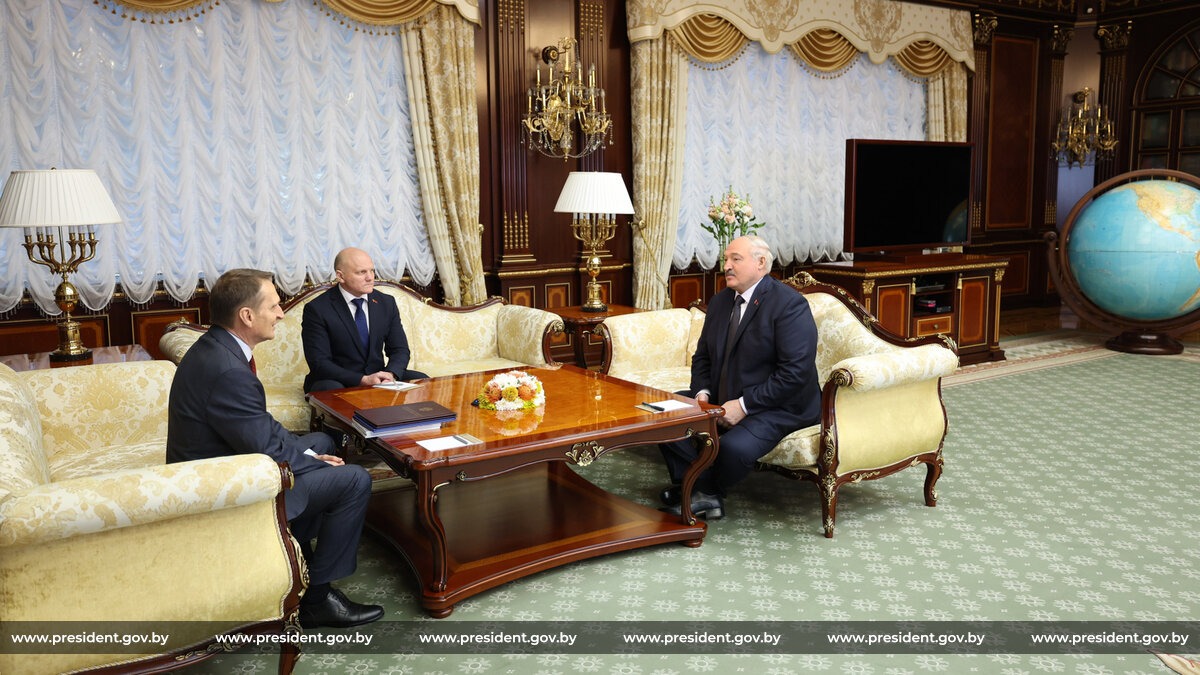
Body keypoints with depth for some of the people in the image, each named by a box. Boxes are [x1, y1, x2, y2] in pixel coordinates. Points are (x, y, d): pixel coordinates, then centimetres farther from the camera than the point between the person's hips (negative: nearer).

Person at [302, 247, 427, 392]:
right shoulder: (317, 309, -10)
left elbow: (399, 349, 6)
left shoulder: (386, 303, 5)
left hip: (376, 378, 5)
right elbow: (319, 363, -15)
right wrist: (363, 379, -27)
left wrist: (391, 374, -17)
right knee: (331, 389, -38)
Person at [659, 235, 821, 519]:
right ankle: (706, 492, -5)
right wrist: (701, 393, -5)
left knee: (733, 447, -34)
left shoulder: (790, 304, -15)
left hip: (777, 407, -8)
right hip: (721, 399, 8)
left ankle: (706, 493, 0)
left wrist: (744, 405, -22)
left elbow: (796, 371, -22)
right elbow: (703, 356, 16)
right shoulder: (720, 301, 10)